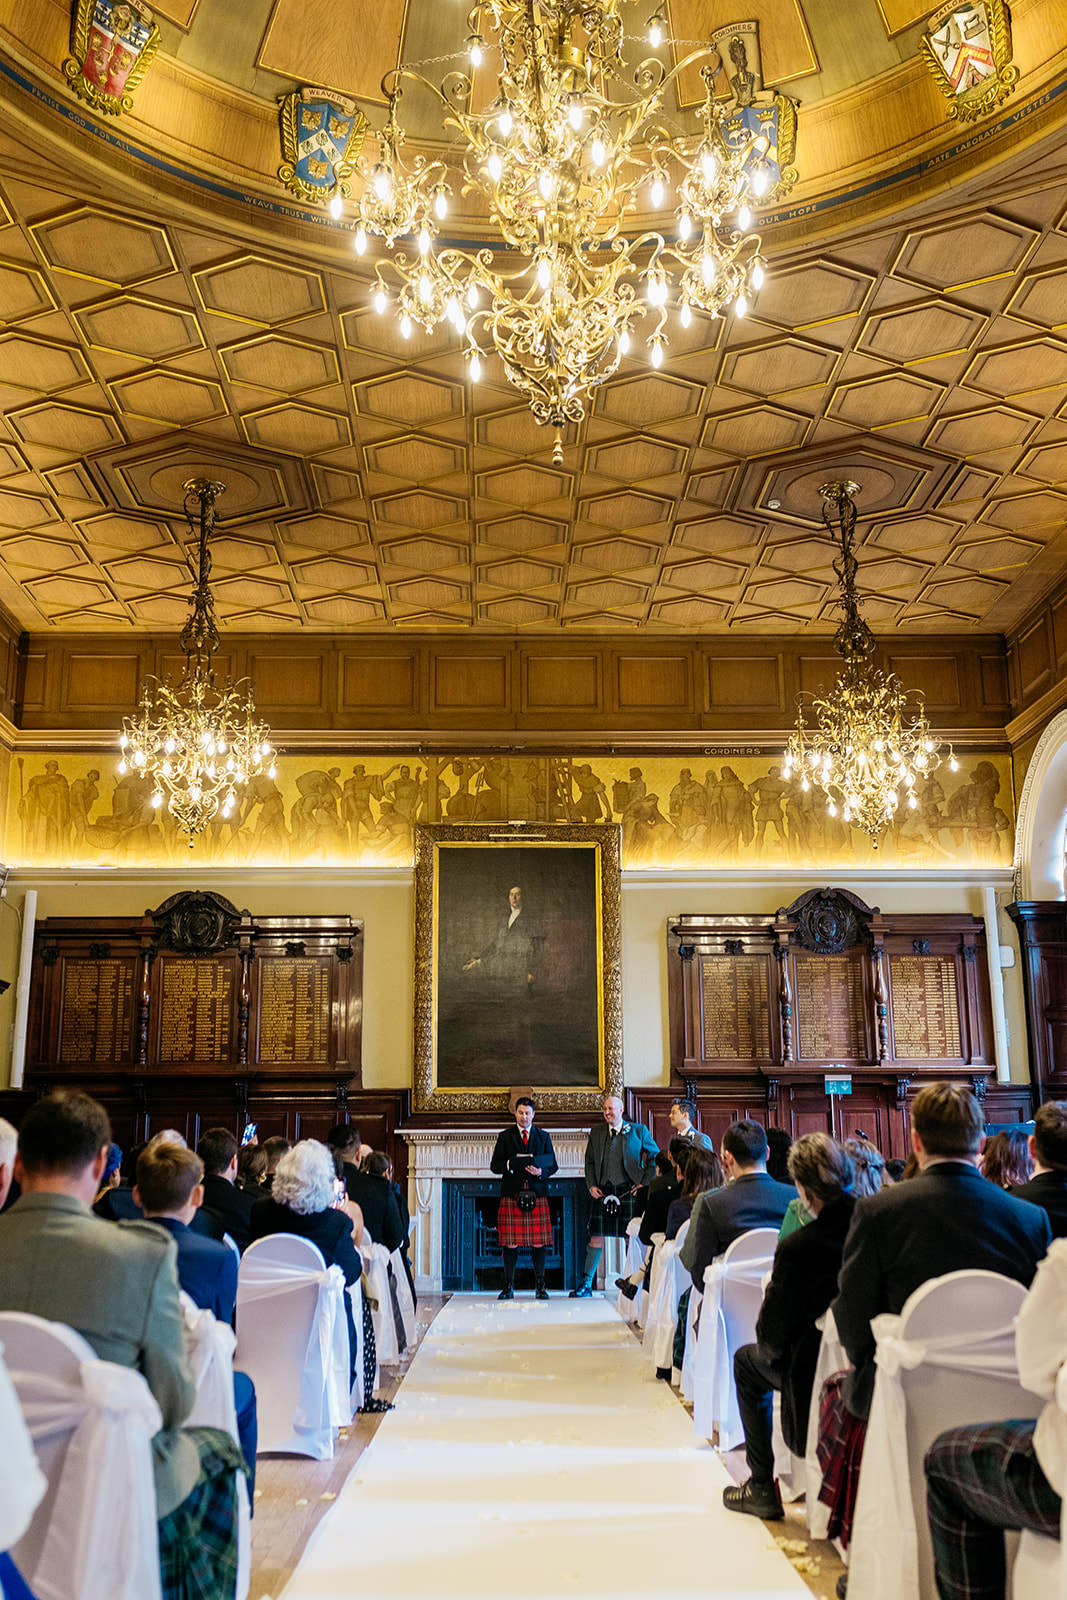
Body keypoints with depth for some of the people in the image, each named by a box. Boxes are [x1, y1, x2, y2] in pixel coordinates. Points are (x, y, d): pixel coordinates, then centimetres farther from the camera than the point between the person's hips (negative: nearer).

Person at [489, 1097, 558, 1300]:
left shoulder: (544, 1136, 13)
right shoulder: (505, 1137, 9)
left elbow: (553, 1165, 11)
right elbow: (494, 1166, 5)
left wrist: (541, 1172, -9)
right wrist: (511, 1164, -14)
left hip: (537, 1194, 1)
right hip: (511, 1194, -1)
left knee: (539, 1242, 0)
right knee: (510, 1242, -2)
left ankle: (540, 1286, 9)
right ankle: (508, 1287, 7)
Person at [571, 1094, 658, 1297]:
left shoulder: (638, 1131, 1)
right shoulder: (596, 1132, 11)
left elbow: (654, 1157, 6)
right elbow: (589, 1161, 17)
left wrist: (646, 1182, -2)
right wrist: (591, 1185, 5)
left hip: (628, 1190, -2)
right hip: (602, 1191, 3)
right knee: (596, 1237, 3)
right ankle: (586, 1284, 11)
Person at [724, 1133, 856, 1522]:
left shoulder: (798, 1246, -28)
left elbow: (772, 1337, -16)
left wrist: (770, 1294, 4)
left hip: (818, 1375, -6)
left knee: (747, 1360, 23)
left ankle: (763, 1487, 22)